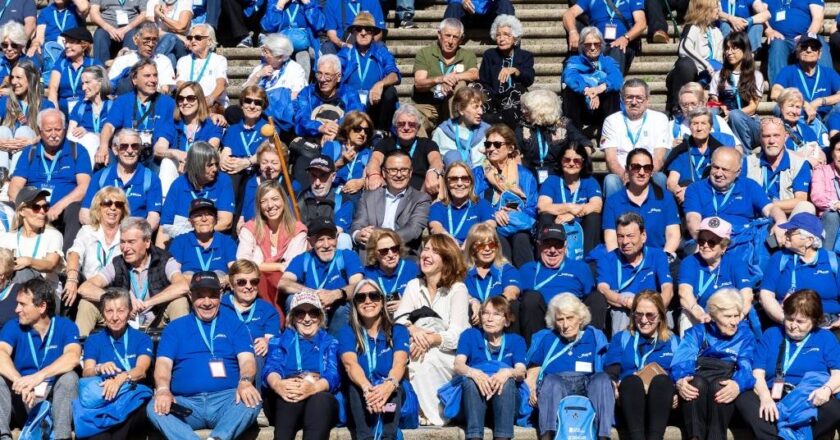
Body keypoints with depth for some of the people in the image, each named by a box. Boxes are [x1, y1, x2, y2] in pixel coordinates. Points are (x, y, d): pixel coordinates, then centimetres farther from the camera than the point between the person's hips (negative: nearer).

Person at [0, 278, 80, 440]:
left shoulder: (65, 326, -4)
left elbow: (73, 357, -24)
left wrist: (39, 376, -39)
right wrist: (21, 383, -39)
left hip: (54, 399, -1)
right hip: (21, 401, 2)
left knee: (69, 377, -28)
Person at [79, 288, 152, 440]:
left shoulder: (142, 339, 14)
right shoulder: (93, 340, 19)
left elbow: (141, 370, -6)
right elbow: (86, 373, 3)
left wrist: (120, 378, -29)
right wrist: (99, 369, -23)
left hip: (134, 398, -1)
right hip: (100, 398, 1)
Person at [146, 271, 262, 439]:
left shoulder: (234, 324, 17)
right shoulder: (175, 327, 18)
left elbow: (246, 359, 3)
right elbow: (163, 363, 5)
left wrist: (245, 382, -22)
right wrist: (163, 390, -19)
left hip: (225, 400, 0)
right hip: (186, 404, 1)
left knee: (251, 401, -32)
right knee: (155, 408, -30)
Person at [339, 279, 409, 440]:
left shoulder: (398, 331, 9)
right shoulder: (347, 333, 8)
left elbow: (400, 363, -12)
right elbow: (350, 364, -13)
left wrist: (389, 385, -37)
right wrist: (367, 389, -37)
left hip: (391, 397, 0)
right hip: (360, 401, 0)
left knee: (392, 387, -32)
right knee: (357, 388, -32)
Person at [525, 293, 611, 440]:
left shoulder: (595, 337, 17)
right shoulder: (545, 339, 19)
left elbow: (608, 373, 13)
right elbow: (532, 374, 16)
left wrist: (613, 387, -10)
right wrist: (531, 390, -6)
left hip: (587, 389, 0)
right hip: (553, 392, 0)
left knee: (602, 378, -30)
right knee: (552, 380, -33)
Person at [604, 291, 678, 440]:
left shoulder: (673, 341, 23)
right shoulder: (621, 339, 23)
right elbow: (610, 372, 8)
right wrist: (614, 386, -16)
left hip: (662, 404, 0)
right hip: (628, 405, 0)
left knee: (661, 380, -34)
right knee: (632, 380, -35)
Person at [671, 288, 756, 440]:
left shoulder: (745, 335, 18)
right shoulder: (697, 332, 18)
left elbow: (746, 366, -2)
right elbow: (682, 359, -1)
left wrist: (738, 384, -27)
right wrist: (680, 380, -27)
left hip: (725, 384, 0)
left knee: (718, 386, -35)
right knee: (696, 383, -35)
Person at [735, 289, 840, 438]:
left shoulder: (825, 338, 17)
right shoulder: (771, 334, 19)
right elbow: (758, 373, 7)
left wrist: (827, 389, -21)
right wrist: (765, 397, -15)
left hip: (810, 401, -1)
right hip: (774, 399, 1)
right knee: (743, 399, -31)